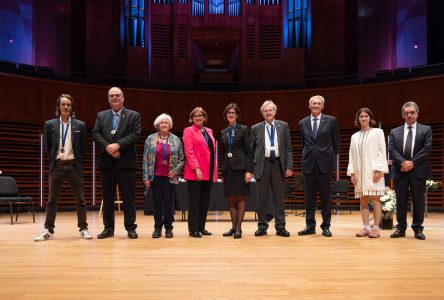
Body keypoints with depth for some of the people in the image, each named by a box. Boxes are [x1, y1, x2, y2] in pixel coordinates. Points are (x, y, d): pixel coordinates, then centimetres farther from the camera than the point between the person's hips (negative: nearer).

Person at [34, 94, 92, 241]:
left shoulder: (80, 125, 3)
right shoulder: (50, 124, 3)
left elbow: (83, 147, 8)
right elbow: (47, 146, 9)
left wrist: (78, 163, 6)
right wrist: (53, 160, 7)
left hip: (74, 166, 0)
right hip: (57, 166, 0)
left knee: (80, 200, 4)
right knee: (52, 200, 5)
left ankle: (83, 229, 11)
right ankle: (48, 230, 12)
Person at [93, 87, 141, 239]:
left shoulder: (134, 115, 5)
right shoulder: (101, 116, 13)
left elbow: (135, 135, -7)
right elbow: (96, 134, 2)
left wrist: (118, 145, -17)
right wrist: (108, 147, -14)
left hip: (126, 162, -3)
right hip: (106, 162, 3)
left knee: (128, 197, 0)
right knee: (107, 197, 7)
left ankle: (131, 228, 8)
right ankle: (108, 228, 15)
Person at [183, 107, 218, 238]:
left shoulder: (209, 131, 17)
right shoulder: (189, 131, -1)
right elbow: (188, 152, -10)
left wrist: (215, 171, 11)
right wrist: (196, 168, -19)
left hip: (209, 172, 6)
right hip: (195, 173, -6)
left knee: (205, 201, 8)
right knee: (194, 201, -2)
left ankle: (201, 227, 17)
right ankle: (193, 229, 4)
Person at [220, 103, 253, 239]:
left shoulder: (243, 129, 0)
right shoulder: (223, 132, 14)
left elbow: (248, 151, -5)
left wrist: (249, 170, -13)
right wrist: (222, 172, 14)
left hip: (240, 167, -5)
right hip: (228, 168, 5)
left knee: (241, 198, -3)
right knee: (231, 199, 6)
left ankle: (239, 228, 0)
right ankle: (233, 227, 13)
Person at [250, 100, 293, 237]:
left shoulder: (283, 126, 8)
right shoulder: (256, 128, 7)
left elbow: (288, 148, 5)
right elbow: (251, 149, 8)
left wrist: (289, 166, -4)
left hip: (278, 164, 0)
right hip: (262, 164, 0)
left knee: (279, 197, 4)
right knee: (262, 198, 3)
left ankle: (280, 226, 10)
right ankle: (262, 226, 12)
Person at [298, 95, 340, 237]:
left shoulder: (330, 121, 1)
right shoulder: (303, 123, 8)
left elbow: (336, 142, 8)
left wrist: (331, 157, 9)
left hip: (325, 163, -2)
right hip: (308, 163, 2)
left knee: (326, 196, 3)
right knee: (309, 196, 4)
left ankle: (326, 226, 12)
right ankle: (310, 225, 12)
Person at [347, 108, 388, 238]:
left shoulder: (378, 132, 6)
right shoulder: (354, 136, 17)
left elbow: (382, 152, -1)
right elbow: (352, 156, 14)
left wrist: (379, 170, -11)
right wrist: (352, 172, 4)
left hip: (373, 171, -4)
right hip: (359, 172, 4)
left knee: (375, 200, -6)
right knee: (363, 200, 3)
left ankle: (376, 228, -4)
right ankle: (366, 227, 6)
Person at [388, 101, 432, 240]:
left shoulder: (426, 130, 7)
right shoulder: (394, 132, 12)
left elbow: (427, 149, -4)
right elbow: (391, 150, 1)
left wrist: (412, 163, -13)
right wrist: (403, 162, -15)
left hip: (418, 170, -1)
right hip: (400, 170, 1)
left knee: (418, 200, 3)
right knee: (401, 201, 4)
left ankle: (418, 228, 12)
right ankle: (401, 228, 11)